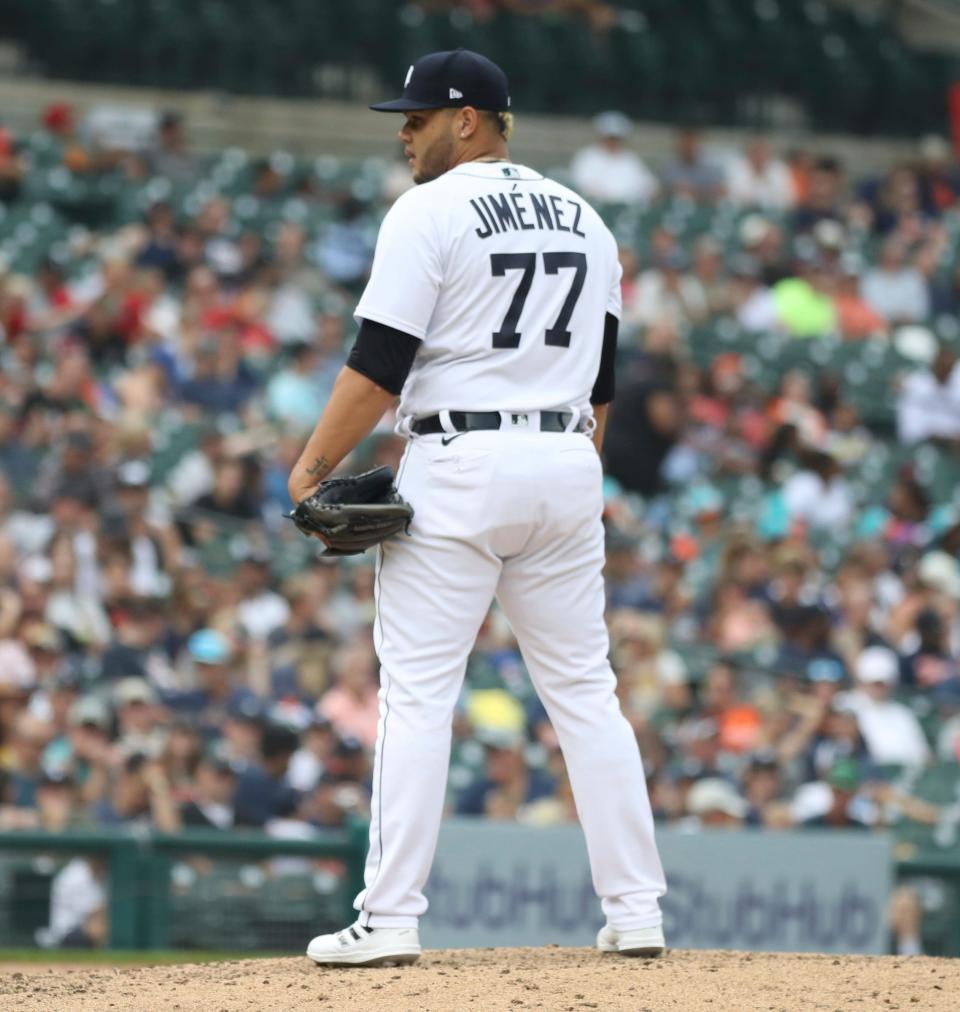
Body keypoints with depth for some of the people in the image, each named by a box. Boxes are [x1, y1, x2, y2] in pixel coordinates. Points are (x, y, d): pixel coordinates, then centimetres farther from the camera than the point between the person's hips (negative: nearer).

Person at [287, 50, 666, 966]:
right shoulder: (583, 220, 15)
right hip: (566, 468, 6)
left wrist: (312, 466, -3)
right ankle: (635, 910, 7)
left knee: (417, 691, -4)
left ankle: (390, 917, -8)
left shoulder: (429, 213, -7)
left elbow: (379, 366, -12)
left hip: (460, 462, -6)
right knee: (584, 691, 10)